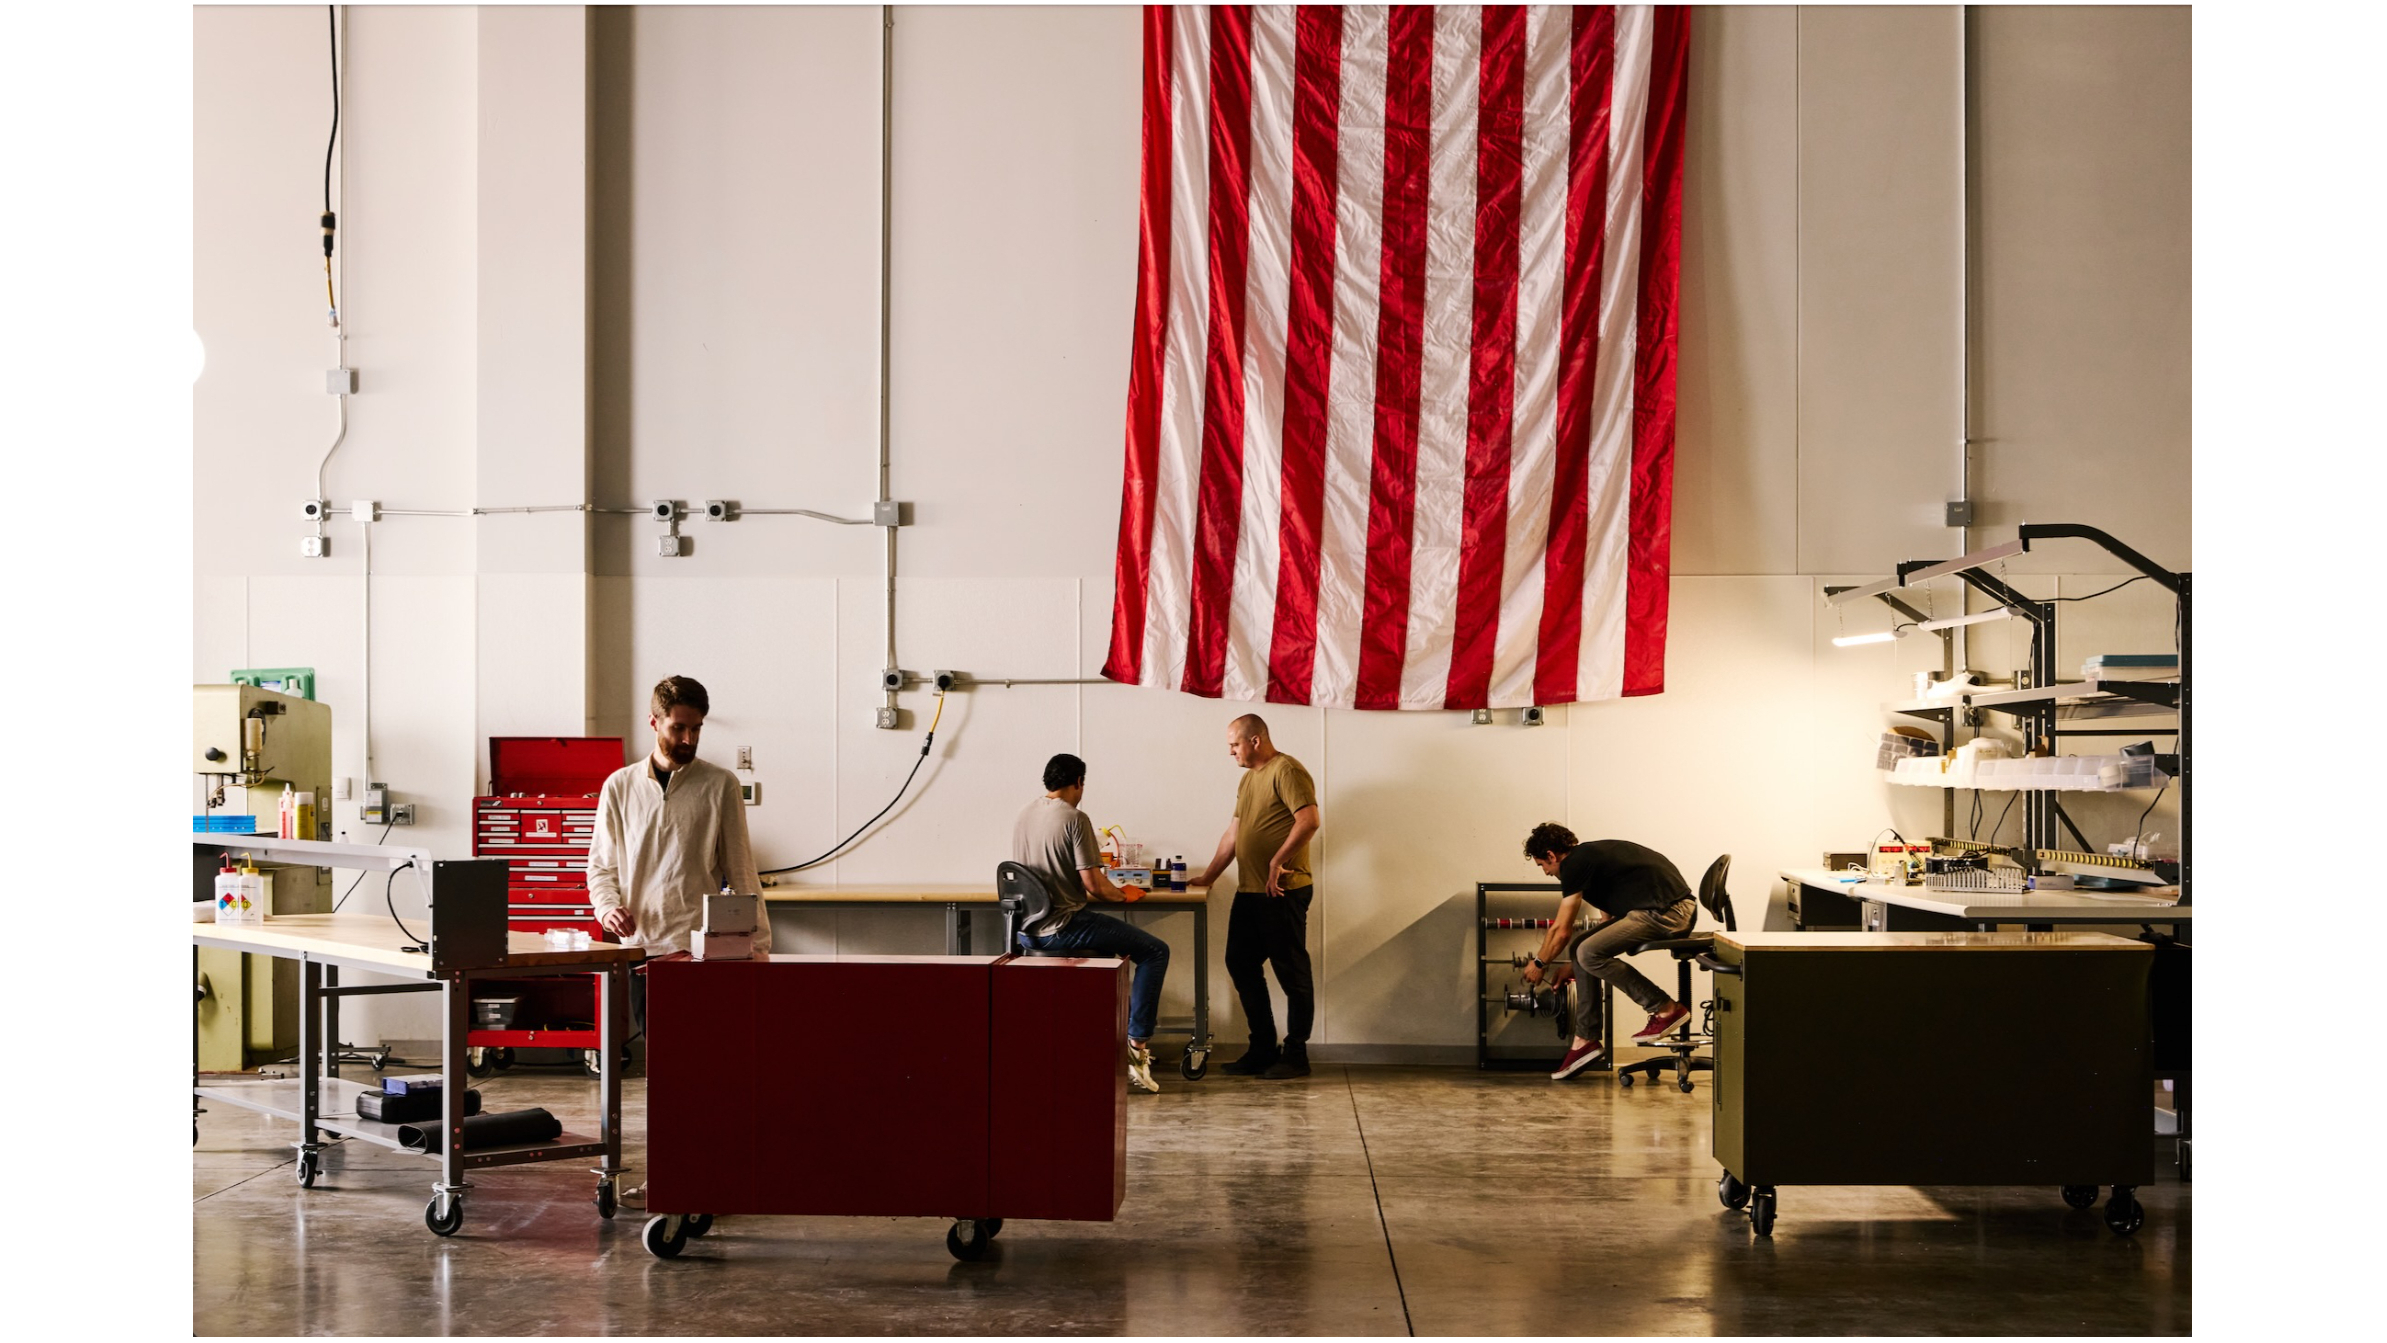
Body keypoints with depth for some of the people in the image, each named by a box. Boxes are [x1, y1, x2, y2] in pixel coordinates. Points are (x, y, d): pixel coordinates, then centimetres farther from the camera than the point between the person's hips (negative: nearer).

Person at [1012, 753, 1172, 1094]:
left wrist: (1106, 888, 28)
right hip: (1062, 926, -9)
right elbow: (1092, 885, -16)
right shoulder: (1074, 818, -13)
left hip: (1027, 931, 9)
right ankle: (1137, 1045, -8)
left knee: (1104, 948, 35)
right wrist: (1118, 896, 4)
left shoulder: (1023, 817, 11)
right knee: (1155, 951, -1)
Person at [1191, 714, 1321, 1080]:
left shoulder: (1286, 771, -10)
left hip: (1283, 892, -10)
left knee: (1292, 973, -2)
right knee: (1241, 965, 10)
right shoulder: (1248, 779, 20)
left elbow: (1309, 820, -22)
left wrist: (1277, 862, -21)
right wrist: (1207, 878, 22)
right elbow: (1232, 835, 24)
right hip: (1249, 892, 10)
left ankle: (1296, 1055, 4)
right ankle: (1263, 1049, 18)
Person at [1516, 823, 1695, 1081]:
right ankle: (1586, 1040, 11)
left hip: (1665, 913, -10)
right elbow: (1609, 918, 31)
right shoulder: (1591, 855, 21)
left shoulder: (1575, 864, -8)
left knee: (1590, 953, -18)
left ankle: (1666, 1009, -7)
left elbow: (1561, 931, -4)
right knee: (1581, 949, 9)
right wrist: (1569, 967, 37)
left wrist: (1539, 964, 15)